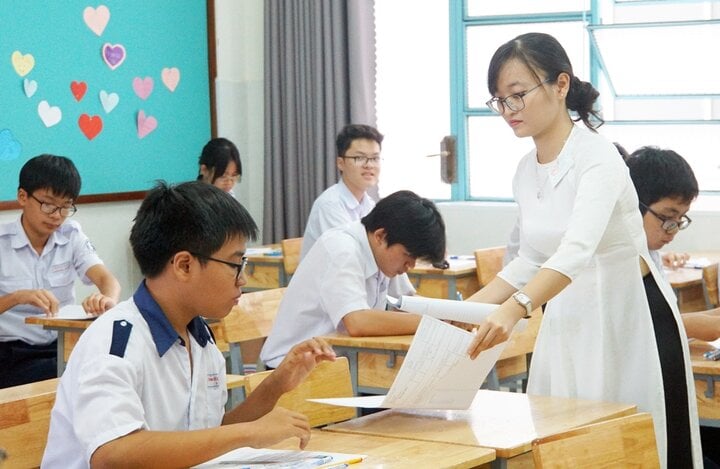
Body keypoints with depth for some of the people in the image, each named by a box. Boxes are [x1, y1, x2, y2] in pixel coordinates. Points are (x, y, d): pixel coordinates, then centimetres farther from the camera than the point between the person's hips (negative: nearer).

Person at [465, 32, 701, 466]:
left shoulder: (596, 156, -18)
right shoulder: (526, 173, 6)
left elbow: (577, 251, -34)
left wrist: (514, 309, -49)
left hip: (629, 320, -7)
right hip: (567, 328, 7)